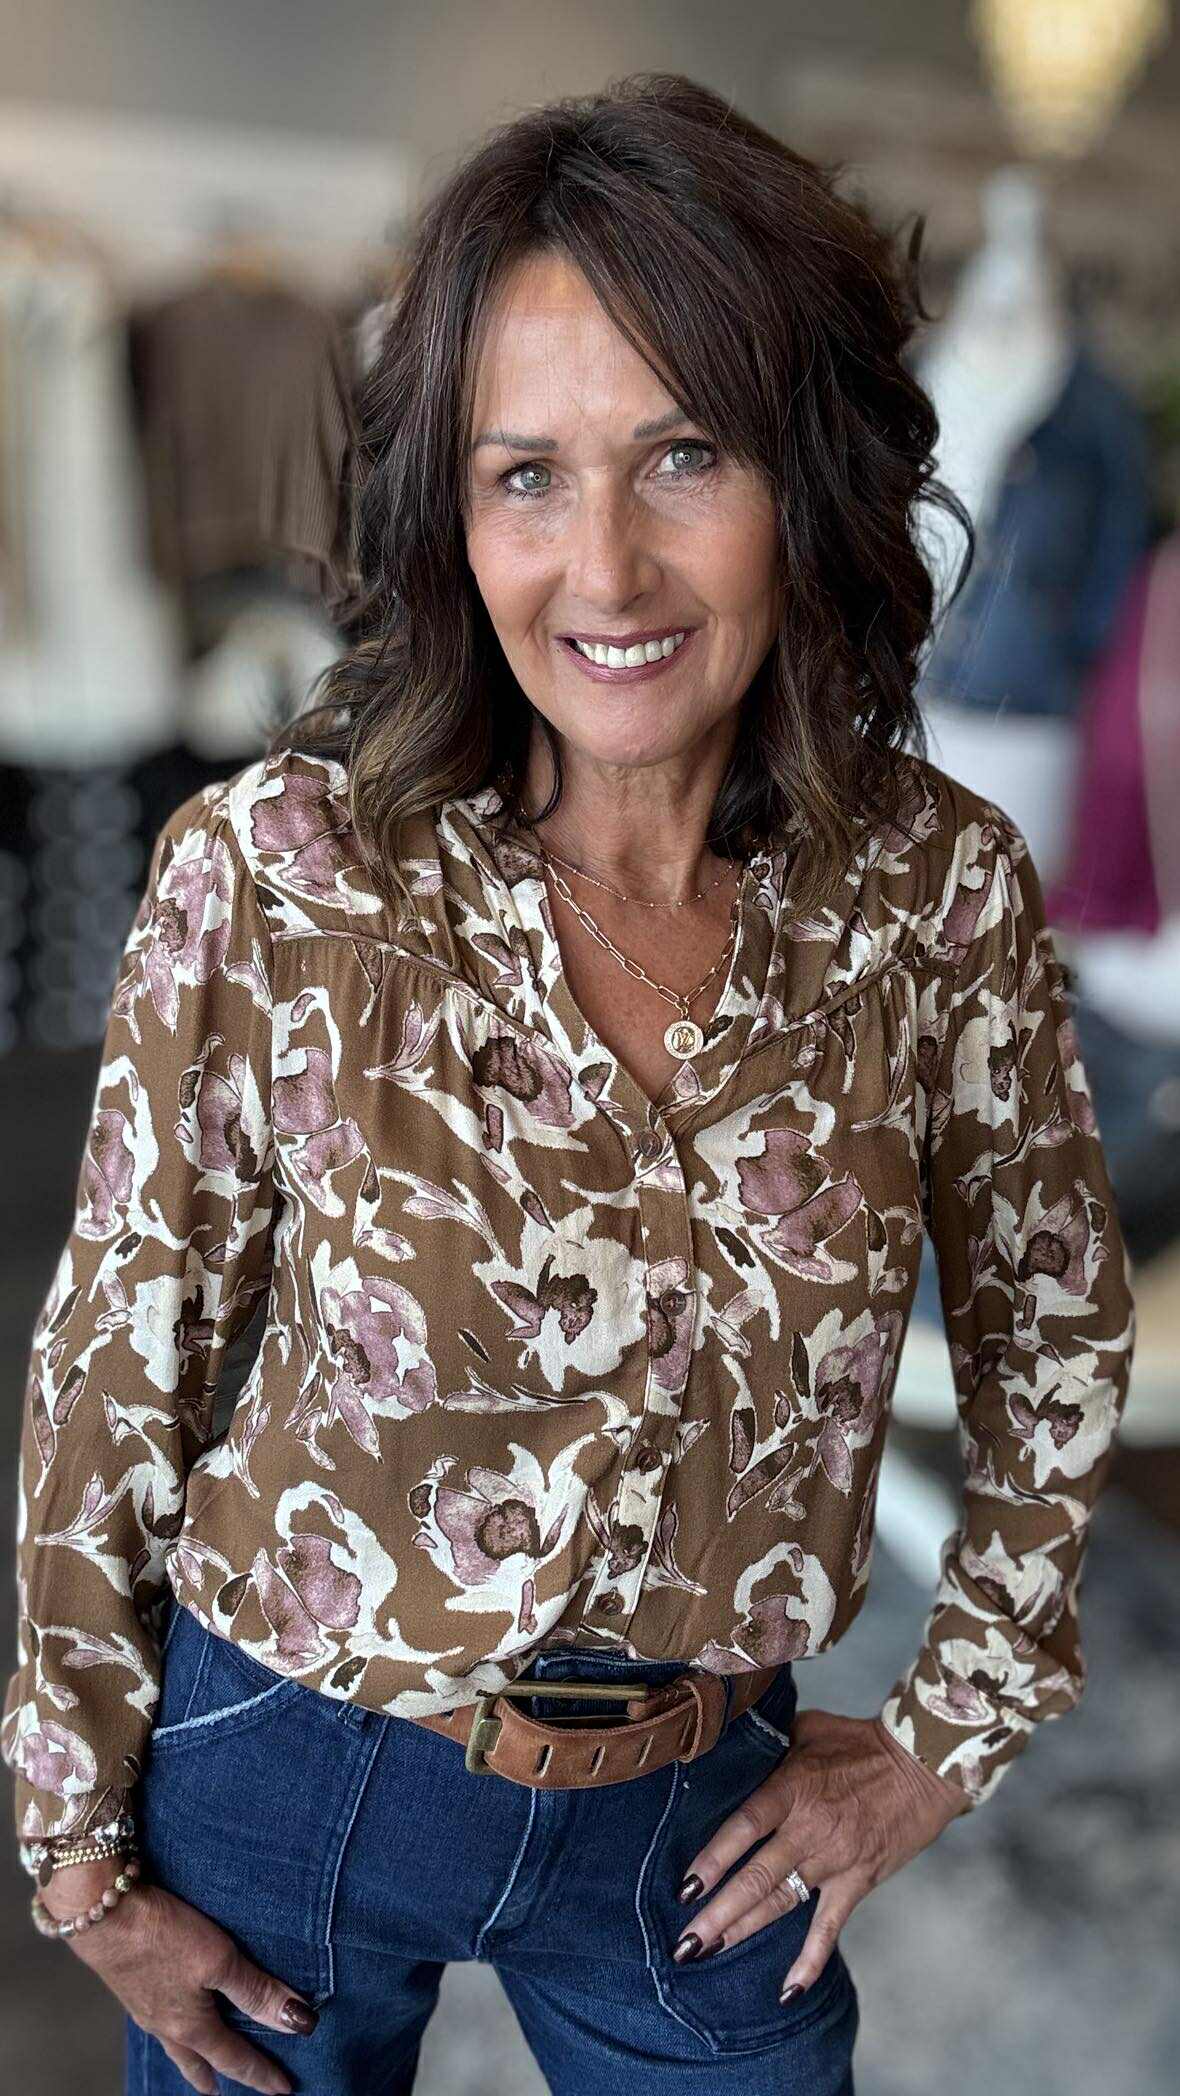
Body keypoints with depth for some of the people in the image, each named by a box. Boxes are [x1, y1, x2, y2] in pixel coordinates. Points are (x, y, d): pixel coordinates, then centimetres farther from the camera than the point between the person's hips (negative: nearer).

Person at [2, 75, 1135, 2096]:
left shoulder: (941, 890, -15)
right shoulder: (270, 873, -21)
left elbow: (1056, 1338, 2)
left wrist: (942, 1735, 4)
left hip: (701, 1816, 2)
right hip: (290, 1775, -1)